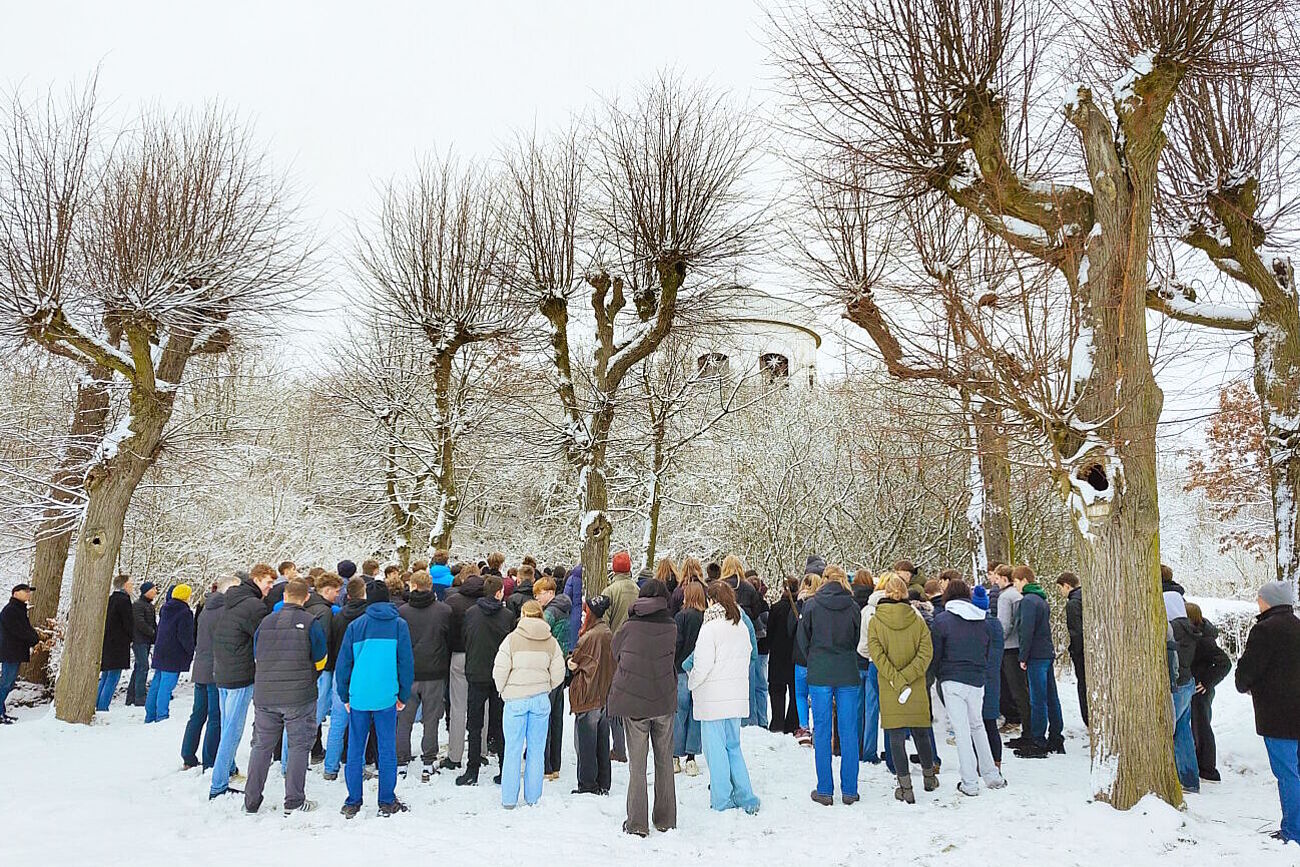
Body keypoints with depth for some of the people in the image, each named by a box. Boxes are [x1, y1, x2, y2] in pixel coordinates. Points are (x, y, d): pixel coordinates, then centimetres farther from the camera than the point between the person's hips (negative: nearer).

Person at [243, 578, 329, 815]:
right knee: (299, 746, 6)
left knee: (262, 745, 15)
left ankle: (251, 801, 21)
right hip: (299, 697, -4)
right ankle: (294, 801, 7)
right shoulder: (311, 623, -7)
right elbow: (320, 661, 0)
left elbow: (257, 657, 13)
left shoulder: (266, 622, 5)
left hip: (264, 696, 4)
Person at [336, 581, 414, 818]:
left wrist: (345, 696, 14)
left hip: (358, 697, 1)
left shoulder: (355, 625, 4)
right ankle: (387, 802, 12)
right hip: (386, 698, -1)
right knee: (387, 751, 7)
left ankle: (353, 802, 15)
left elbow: (343, 663, 5)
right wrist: (403, 696, 9)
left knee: (355, 751, 10)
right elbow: (406, 662, 0)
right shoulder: (399, 624, 1)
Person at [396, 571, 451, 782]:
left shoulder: (401, 611, -7)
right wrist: (445, 667, 13)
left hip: (408, 673, 0)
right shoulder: (444, 610, -6)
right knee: (431, 720, 9)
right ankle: (428, 764, 12)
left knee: (404, 720, 13)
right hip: (435, 674, 0)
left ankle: (401, 764, 16)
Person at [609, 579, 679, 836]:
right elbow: (671, 658, 6)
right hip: (664, 701, 2)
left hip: (633, 701, -2)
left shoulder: (629, 628, -6)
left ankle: (637, 824, 9)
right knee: (664, 762, 14)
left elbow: (616, 655, 7)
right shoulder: (671, 627, -4)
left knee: (637, 765, 6)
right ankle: (666, 821, 22)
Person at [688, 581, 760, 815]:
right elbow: (747, 657, 11)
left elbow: (702, 666, -16)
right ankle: (745, 797, 16)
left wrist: (691, 681, 2)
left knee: (715, 747, 4)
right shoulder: (742, 627, 6)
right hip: (737, 696, 7)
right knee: (733, 746, 17)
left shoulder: (710, 628, -15)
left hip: (713, 698, -7)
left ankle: (722, 800, 10)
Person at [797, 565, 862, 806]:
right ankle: (849, 790, 12)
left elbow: (802, 639, 4)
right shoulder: (852, 606, -1)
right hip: (848, 675, 1)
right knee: (849, 732, 7)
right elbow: (859, 639, 9)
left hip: (819, 675, -1)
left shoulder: (812, 605, -4)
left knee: (822, 732, 5)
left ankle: (825, 790, 8)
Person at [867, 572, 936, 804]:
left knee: (896, 737, 4)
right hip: (918, 690, 2)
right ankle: (929, 778, 34)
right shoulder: (917, 619, -1)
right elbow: (926, 652, -9)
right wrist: (906, 677, -12)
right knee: (921, 733, 18)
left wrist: (898, 682, -15)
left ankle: (905, 787, 5)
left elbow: (877, 655, -14)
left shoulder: (875, 622, -6)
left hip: (889, 690, -2)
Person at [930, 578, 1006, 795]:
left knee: (961, 730, 1)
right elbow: (988, 651, 14)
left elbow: (935, 653, -3)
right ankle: (991, 775, 23)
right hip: (977, 681, 5)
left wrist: (940, 676, 13)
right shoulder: (982, 620, 7)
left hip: (953, 681, -5)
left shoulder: (942, 619, -7)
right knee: (977, 725, 21)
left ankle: (970, 783, 4)